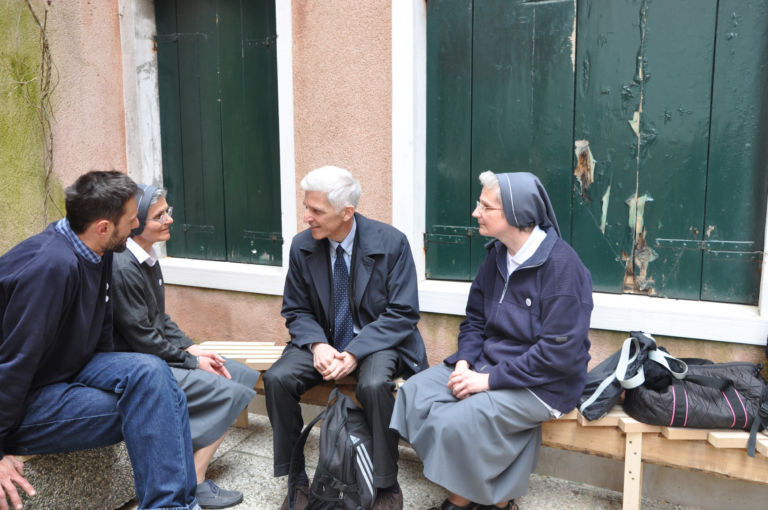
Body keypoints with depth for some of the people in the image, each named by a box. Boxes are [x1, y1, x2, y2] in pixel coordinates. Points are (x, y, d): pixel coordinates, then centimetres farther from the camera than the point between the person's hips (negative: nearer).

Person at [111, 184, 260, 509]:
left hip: (158, 354, 10)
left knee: (245, 376, 5)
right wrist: (193, 362, -13)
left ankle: (192, 455, 8)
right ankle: (194, 484, -5)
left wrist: (194, 349, 2)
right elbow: (141, 339, -21)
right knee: (228, 393, -17)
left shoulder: (148, 259, 8)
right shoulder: (123, 268, -23)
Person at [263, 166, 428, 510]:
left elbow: (402, 314, -13)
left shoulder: (391, 243, -14)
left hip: (377, 340, -3)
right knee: (276, 379, -22)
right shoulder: (302, 246, -3)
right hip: (323, 341, 4)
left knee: (374, 385, -34)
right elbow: (295, 310, 5)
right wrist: (317, 345, -18)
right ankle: (296, 480, -2)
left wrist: (354, 353, -24)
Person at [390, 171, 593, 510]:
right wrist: (464, 362, -6)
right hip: (488, 363, 8)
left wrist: (489, 379, -20)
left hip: (543, 382, -8)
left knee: (457, 421, -26)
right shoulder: (497, 255, 6)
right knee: (414, 393, -10)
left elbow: (560, 353, -20)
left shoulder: (562, 265, -18)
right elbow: (475, 319, 13)